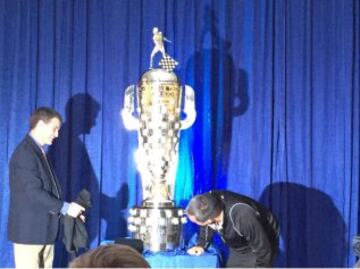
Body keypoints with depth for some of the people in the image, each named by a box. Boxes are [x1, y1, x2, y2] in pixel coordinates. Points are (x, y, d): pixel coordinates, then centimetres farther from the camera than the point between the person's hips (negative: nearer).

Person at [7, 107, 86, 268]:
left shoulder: (38, 151, 16)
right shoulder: (25, 153, -15)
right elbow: (34, 192, -21)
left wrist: (68, 209, 5)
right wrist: (65, 208, -16)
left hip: (44, 229, 10)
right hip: (29, 230, -10)